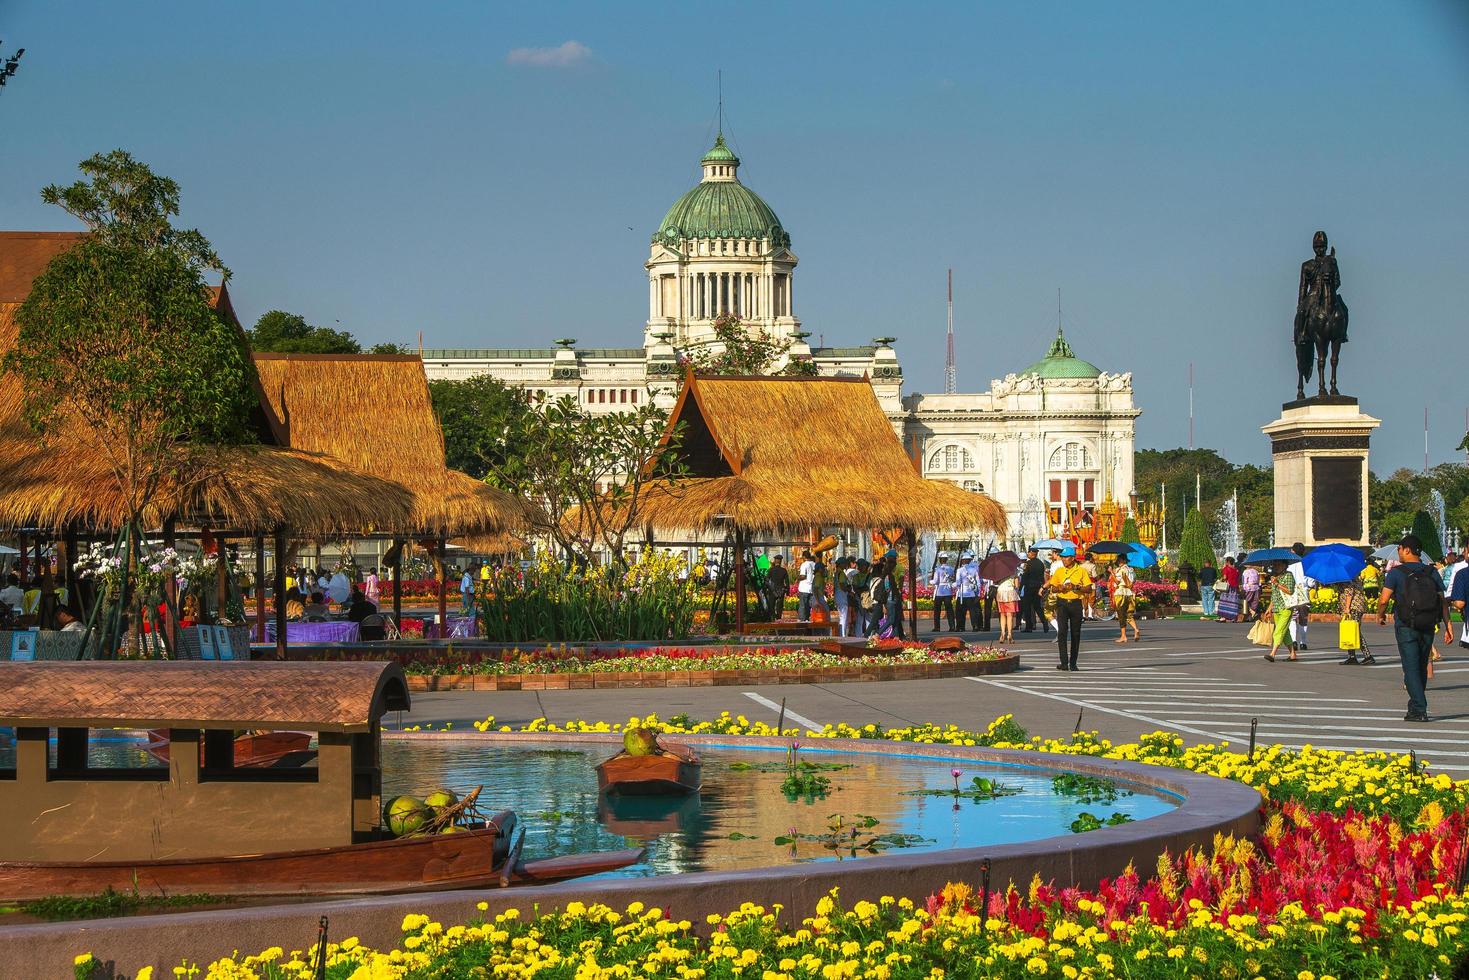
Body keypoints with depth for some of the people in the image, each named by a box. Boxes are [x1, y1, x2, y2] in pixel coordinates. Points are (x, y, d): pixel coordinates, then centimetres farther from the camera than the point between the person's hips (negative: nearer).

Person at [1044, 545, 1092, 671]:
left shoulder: (1081, 571, 2)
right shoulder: (1059, 571, 9)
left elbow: (1088, 589, 0)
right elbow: (1053, 589, 11)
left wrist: (1076, 587, -15)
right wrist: (1060, 588, -10)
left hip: (1076, 604, -1)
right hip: (1062, 603, 1)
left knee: (1075, 633, 5)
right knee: (1062, 632, -12)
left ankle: (1073, 663, 14)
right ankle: (1064, 663, -14)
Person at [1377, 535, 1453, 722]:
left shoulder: (1396, 572, -6)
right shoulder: (1431, 573, 6)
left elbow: (1384, 600, -10)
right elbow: (1443, 601, 1)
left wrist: (1380, 616, 9)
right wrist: (1448, 625, 2)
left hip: (1406, 627, -4)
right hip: (1428, 627, 4)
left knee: (1411, 669, -4)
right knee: (1421, 668, 15)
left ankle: (1420, 710, -14)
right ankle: (1415, 707, 25)